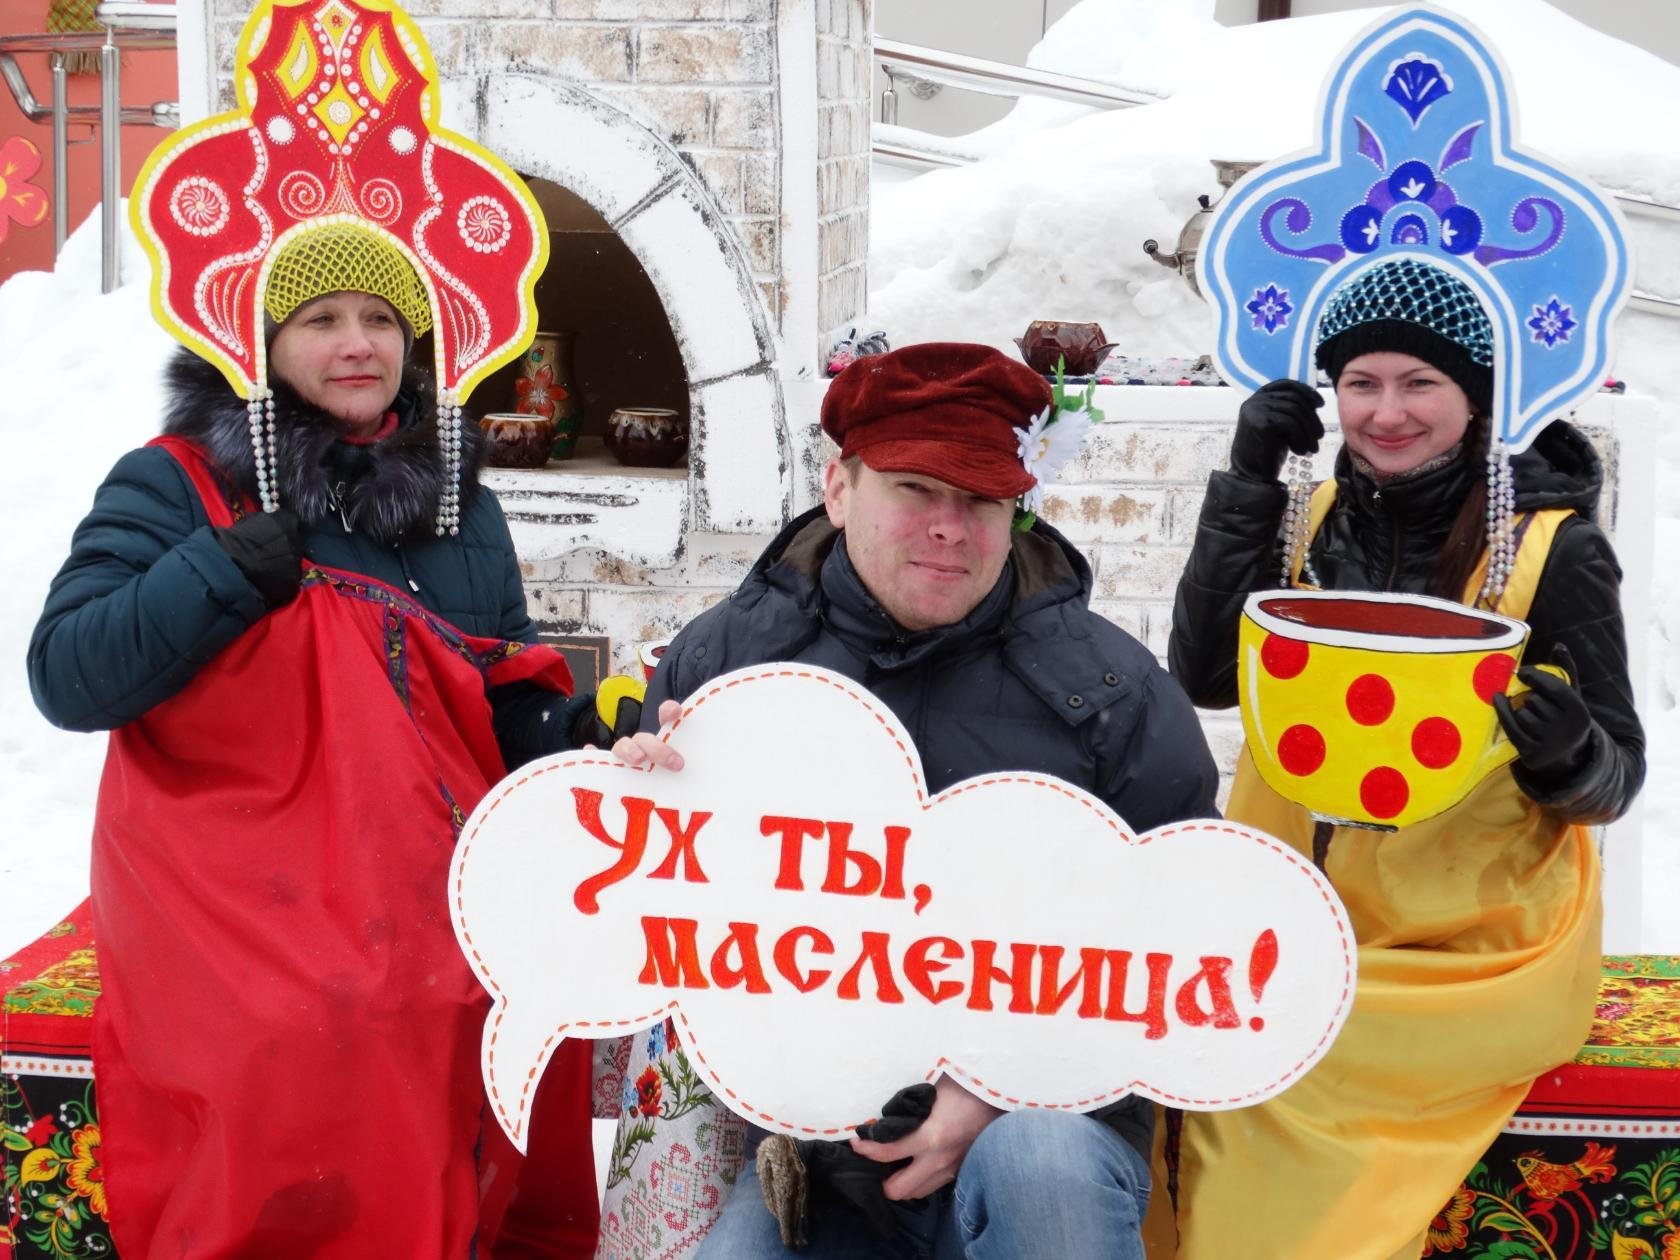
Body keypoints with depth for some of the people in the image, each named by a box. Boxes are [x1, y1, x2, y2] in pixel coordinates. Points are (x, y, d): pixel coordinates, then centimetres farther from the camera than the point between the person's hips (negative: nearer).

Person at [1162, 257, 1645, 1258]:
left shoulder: (1554, 549, -8)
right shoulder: (1317, 520, 4)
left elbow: (1615, 780, -5)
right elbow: (1206, 679, -6)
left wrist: (1567, 753, -29)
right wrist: (1249, 481, -9)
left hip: (1476, 951, -4)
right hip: (1303, 924, 4)